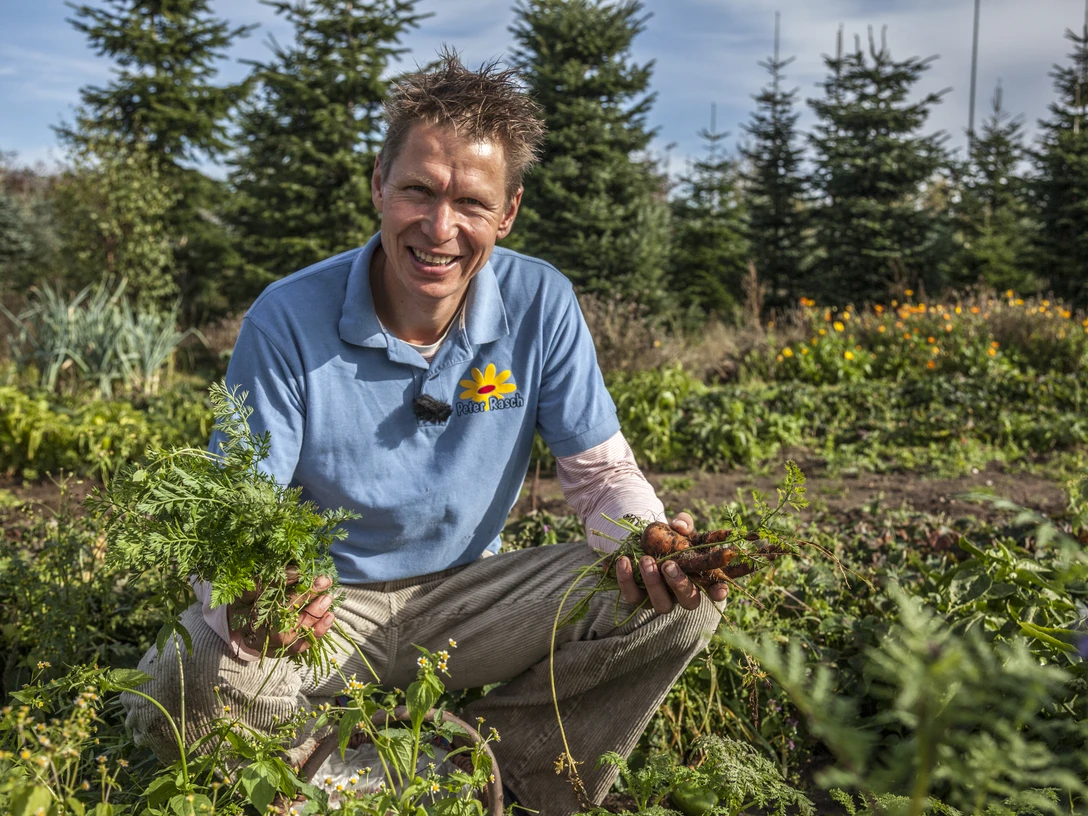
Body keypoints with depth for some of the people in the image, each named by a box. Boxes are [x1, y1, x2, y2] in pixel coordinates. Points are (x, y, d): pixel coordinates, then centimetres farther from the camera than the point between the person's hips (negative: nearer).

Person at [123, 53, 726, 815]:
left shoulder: (541, 303, -11)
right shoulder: (287, 319, -18)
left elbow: (602, 471, -5)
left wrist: (649, 544, -30)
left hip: (469, 592, 3)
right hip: (327, 603, -2)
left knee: (679, 604, -19)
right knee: (181, 692, -33)